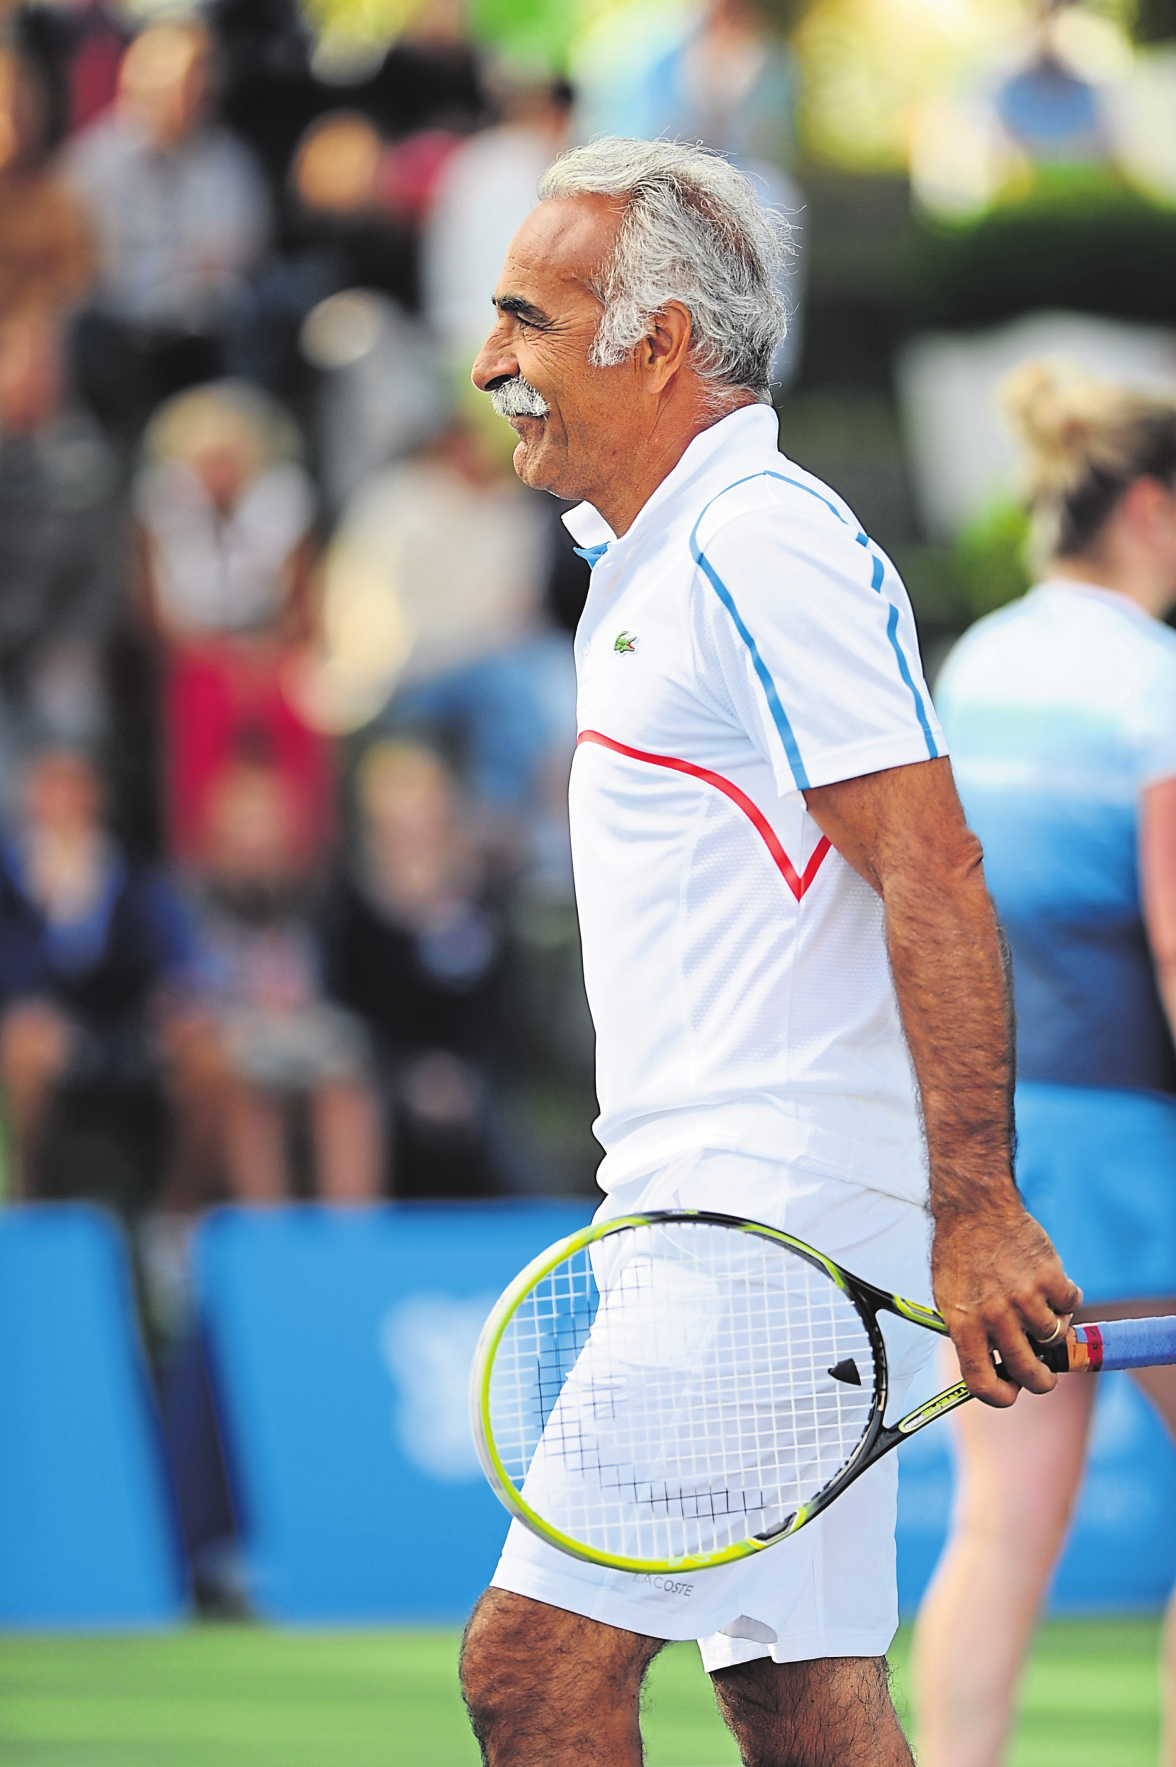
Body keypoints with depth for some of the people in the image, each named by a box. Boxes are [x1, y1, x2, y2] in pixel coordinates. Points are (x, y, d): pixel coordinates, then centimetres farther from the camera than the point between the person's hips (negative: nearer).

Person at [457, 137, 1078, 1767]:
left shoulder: (761, 548, -12)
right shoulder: (650, 562, 19)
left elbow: (936, 878, -19)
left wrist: (973, 1211, -24)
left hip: (775, 1230, -10)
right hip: (724, 1219, 10)